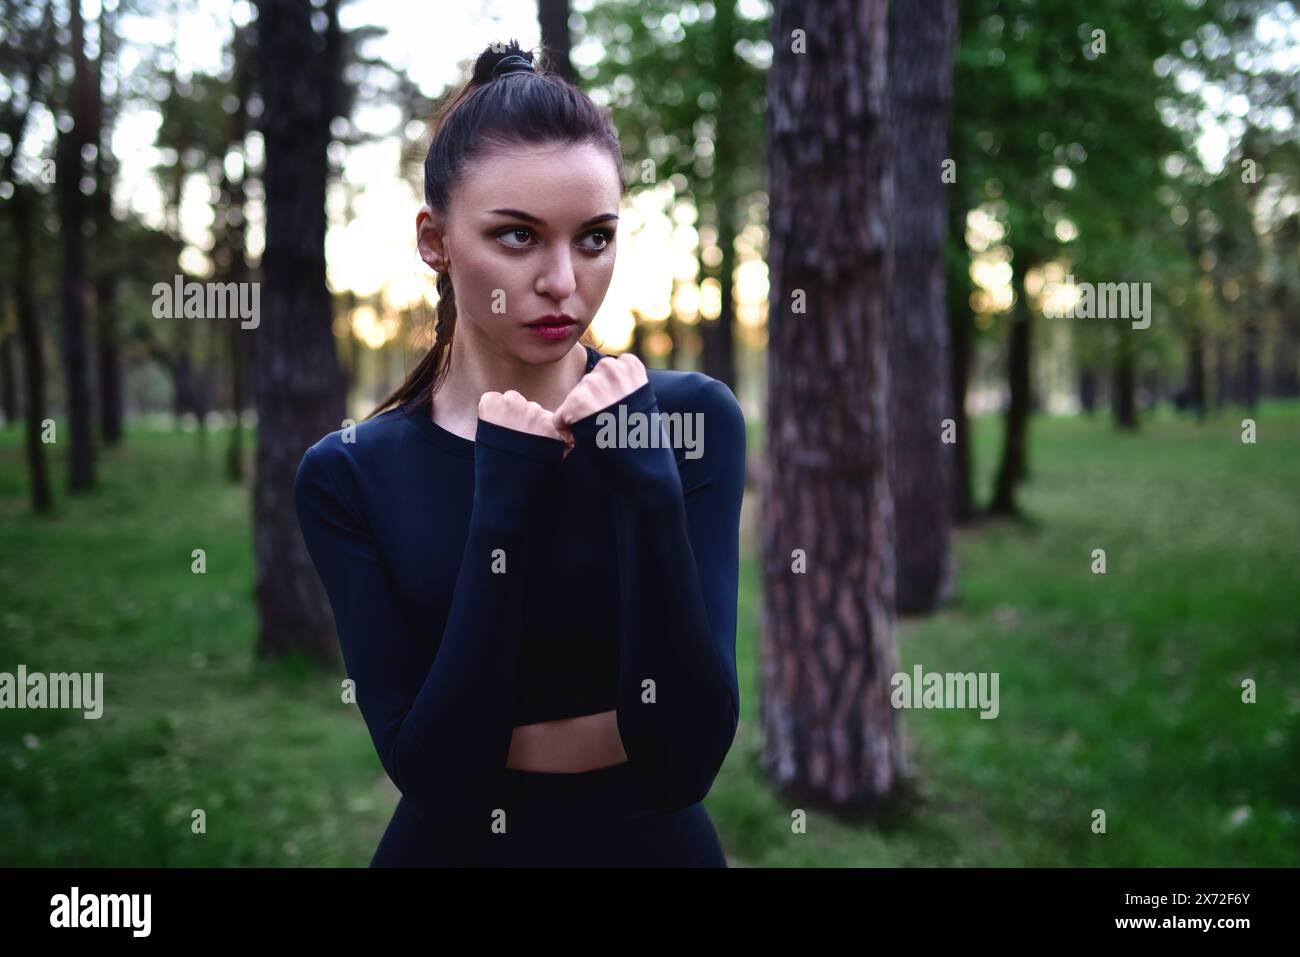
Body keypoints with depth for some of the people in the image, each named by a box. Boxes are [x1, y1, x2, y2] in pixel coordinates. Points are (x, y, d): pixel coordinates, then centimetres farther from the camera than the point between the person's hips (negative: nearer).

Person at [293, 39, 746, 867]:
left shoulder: (693, 418, -12)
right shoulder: (350, 473, -11)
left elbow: (684, 762, -19)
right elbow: (436, 775, -18)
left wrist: (646, 480, -27)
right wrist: (503, 504, -24)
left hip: (657, 840, 1)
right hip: (454, 845, 0)